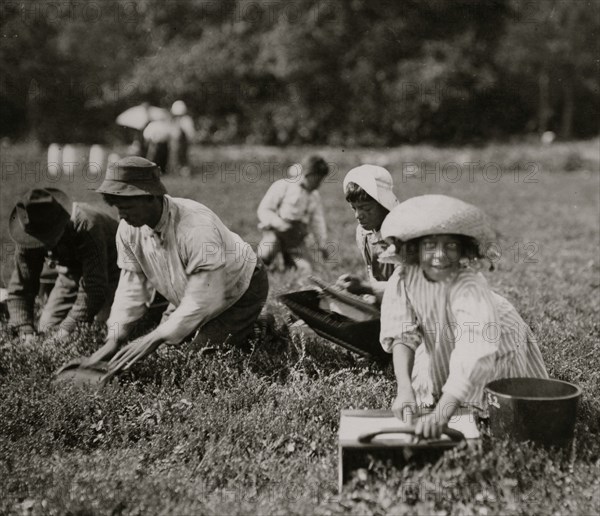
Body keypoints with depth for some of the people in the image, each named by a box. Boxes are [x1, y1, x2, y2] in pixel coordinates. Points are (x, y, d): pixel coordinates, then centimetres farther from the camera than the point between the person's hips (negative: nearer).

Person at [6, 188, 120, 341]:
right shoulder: (28, 238, -21)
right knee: (45, 328, 1)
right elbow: (19, 290, -15)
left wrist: (66, 329, -42)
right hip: (72, 275, 5)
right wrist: (26, 332, -29)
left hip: (109, 274, -5)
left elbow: (95, 290, -40)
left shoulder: (86, 227, -39)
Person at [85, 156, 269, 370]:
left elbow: (203, 298, -36)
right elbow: (132, 287, -10)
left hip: (241, 291, -7)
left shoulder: (197, 228, -40)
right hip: (190, 297, 7)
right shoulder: (129, 229, -17)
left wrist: (155, 338, -38)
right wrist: (114, 340, -21)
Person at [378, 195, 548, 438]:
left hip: (495, 353, -4)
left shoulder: (470, 288, -40)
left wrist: (441, 413, -61)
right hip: (441, 352, 4)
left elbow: (475, 353, -51)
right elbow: (401, 334, -29)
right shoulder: (404, 276, -24)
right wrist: (405, 388, -45)